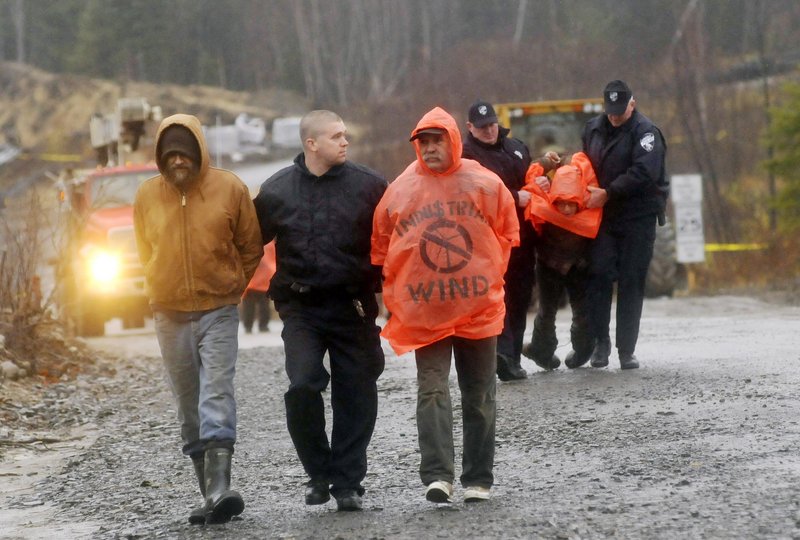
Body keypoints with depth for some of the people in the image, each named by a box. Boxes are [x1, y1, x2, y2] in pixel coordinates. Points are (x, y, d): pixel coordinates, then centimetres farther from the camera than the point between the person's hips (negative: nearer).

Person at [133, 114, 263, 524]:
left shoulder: (230, 189, -5)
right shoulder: (147, 196, 2)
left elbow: (250, 247, 8)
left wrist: (232, 288, 8)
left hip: (218, 310, -3)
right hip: (170, 315, 3)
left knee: (217, 394, -16)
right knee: (188, 404, 5)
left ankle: (219, 488, -24)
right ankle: (209, 493, 12)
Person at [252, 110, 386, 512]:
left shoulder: (368, 185, 0)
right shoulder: (277, 190, 3)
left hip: (352, 308, 0)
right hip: (301, 308, 0)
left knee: (355, 395, 2)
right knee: (302, 385, -16)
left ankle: (347, 482, 14)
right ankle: (319, 472, 2)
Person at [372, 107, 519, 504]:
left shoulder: (485, 184, -2)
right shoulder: (399, 190, -2)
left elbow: (507, 235, 8)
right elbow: (380, 248, 5)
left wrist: (487, 276, 6)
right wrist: (396, 293, 4)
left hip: (479, 309, 1)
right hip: (424, 313, -1)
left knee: (479, 396, 8)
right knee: (432, 391, -12)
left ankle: (478, 480, 16)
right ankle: (437, 475, -18)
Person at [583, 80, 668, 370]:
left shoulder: (645, 131, -9)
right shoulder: (594, 128, 10)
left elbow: (644, 172, -21)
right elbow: (585, 162, 23)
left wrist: (608, 193, -21)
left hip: (639, 218, -4)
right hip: (604, 215, 4)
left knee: (631, 283, -1)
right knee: (599, 275, -7)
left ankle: (627, 349, 3)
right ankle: (600, 342, 2)